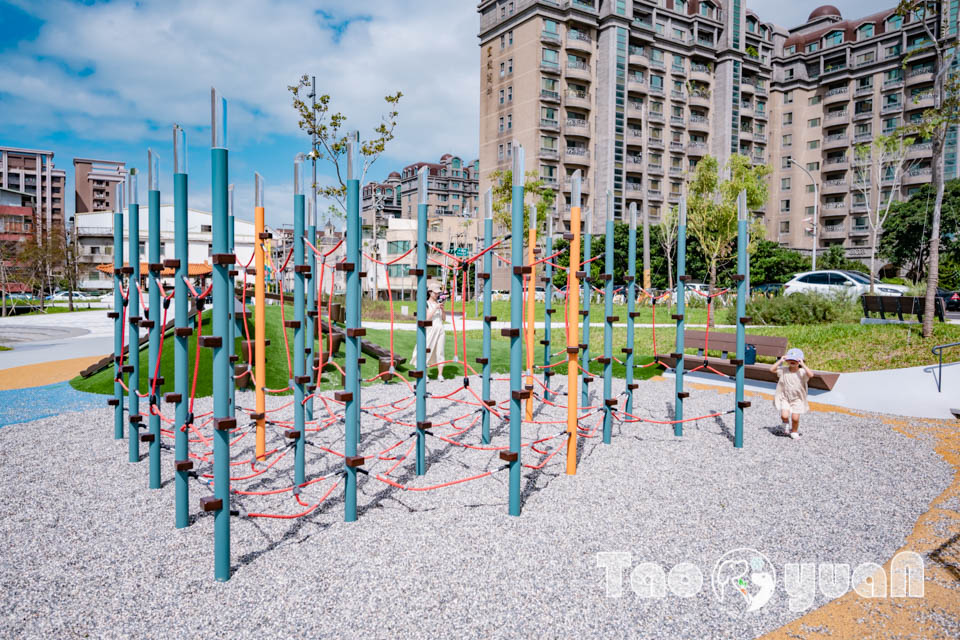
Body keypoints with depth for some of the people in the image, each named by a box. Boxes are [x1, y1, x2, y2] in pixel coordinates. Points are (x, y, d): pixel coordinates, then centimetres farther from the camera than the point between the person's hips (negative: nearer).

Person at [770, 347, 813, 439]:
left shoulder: (802, 372, -12)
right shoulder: (783, 370, -6)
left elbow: (811, 375, -30)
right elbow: (772, 369, -13)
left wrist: (803, 364, -29)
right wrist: (780, 361, -15)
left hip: (797, 399, -1)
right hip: (784, 398, 1)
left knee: (795, 418, -3)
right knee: (784, 415, -15)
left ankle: (794, 432, 26)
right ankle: (786, 425, 20)